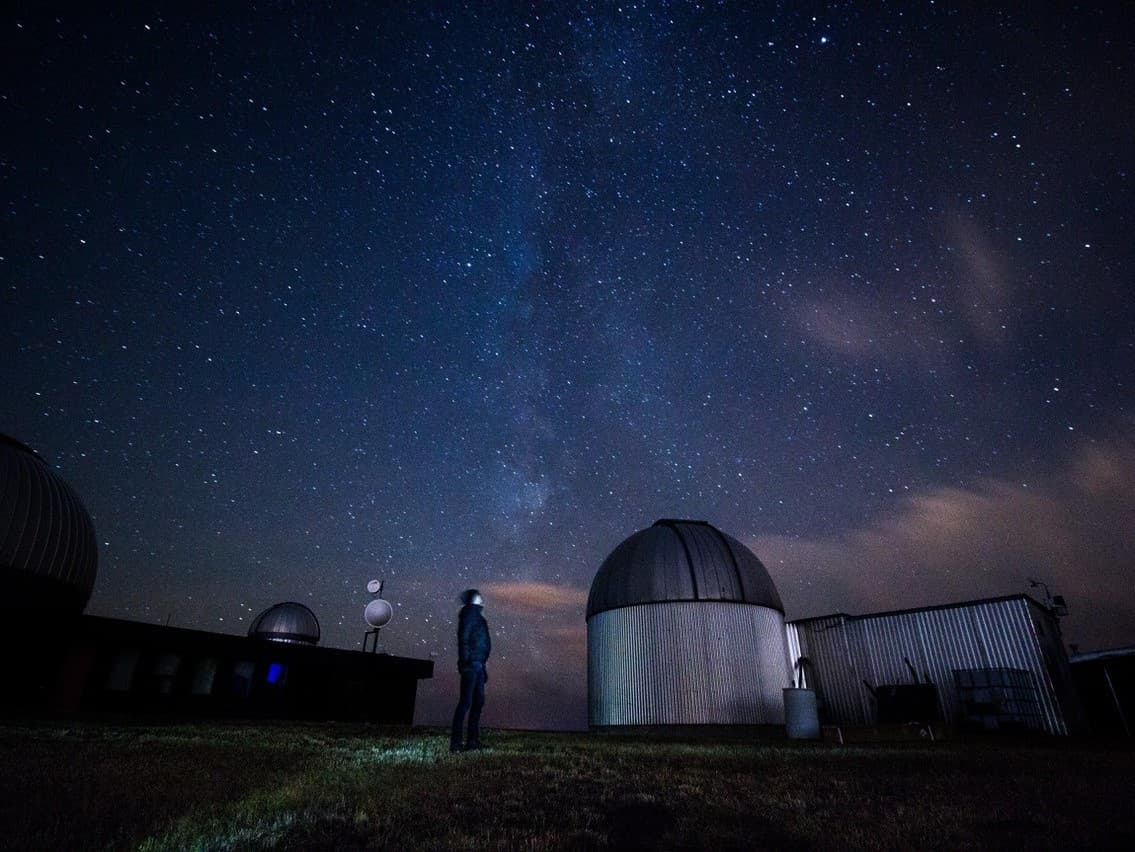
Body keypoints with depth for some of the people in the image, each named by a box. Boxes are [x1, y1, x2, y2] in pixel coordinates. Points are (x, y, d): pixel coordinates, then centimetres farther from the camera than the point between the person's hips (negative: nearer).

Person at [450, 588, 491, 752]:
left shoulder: (476, 615, 22)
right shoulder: (470, 612, -5)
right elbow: (464, 637, -15)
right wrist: (466, 660, -22)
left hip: (478, 665, 9)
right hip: (471, 664, -9)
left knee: (478, 701, 10)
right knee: (466, 701, -9)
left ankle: (472, 742, 14)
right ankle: (455, 743, -6)